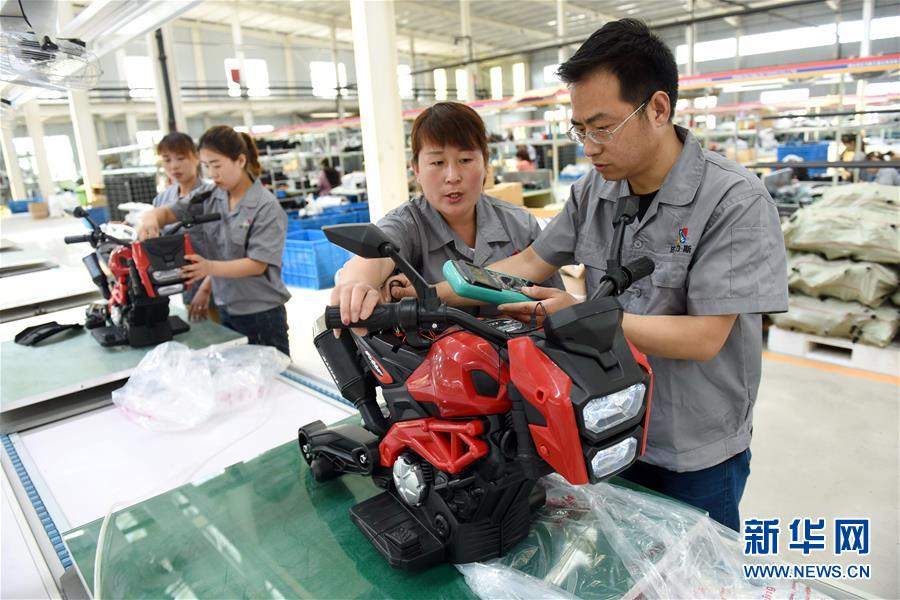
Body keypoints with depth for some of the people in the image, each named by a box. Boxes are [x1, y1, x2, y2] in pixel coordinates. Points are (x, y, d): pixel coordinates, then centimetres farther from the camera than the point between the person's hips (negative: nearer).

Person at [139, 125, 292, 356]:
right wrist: (152, 217, -18)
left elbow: (258, 264, -19)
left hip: (262, 313, -6)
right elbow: (170, 212, 4)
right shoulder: (209, 198, 3)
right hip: (226, 311, 6)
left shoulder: (266, 207, -14)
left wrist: (209, 268, -30)